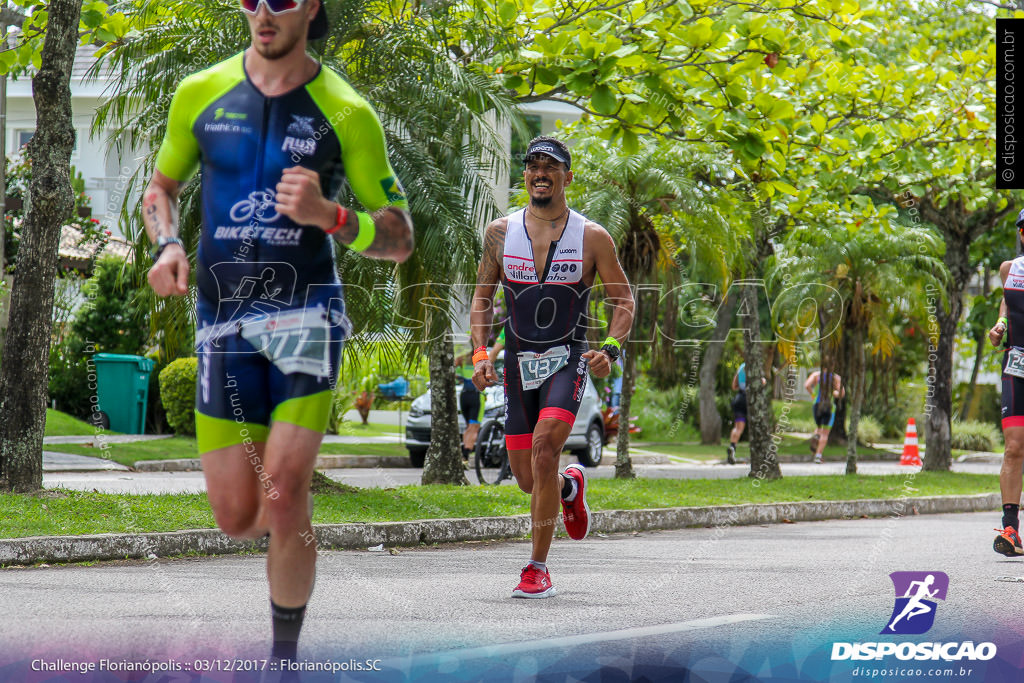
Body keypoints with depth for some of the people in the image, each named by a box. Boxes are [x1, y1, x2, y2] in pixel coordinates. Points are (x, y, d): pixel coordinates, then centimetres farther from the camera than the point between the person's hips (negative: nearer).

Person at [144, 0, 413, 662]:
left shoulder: (347, 112, -2)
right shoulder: (201, 94, 6)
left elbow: (401, 240, 1)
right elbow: (160, 188, 21)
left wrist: (328, 215, -18)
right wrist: (168, 245, -1)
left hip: (306, 312, -3)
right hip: (224, 324, 3)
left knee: (282, 499, -18)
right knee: (238, 519, 0)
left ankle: (286, 650, 0)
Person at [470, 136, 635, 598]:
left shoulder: (591, 238, -4)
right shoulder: (500, 233, 2)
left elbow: (624, 301, 2)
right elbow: (482, 298, 12)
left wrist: (609, 351, -15)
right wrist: (480, 354, -2)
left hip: (568, 360, -3)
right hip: (518, 364, 3)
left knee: (544, 448, -25)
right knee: (527, 479, 4)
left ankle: (538, 568, -15)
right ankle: (570, 486, 43)